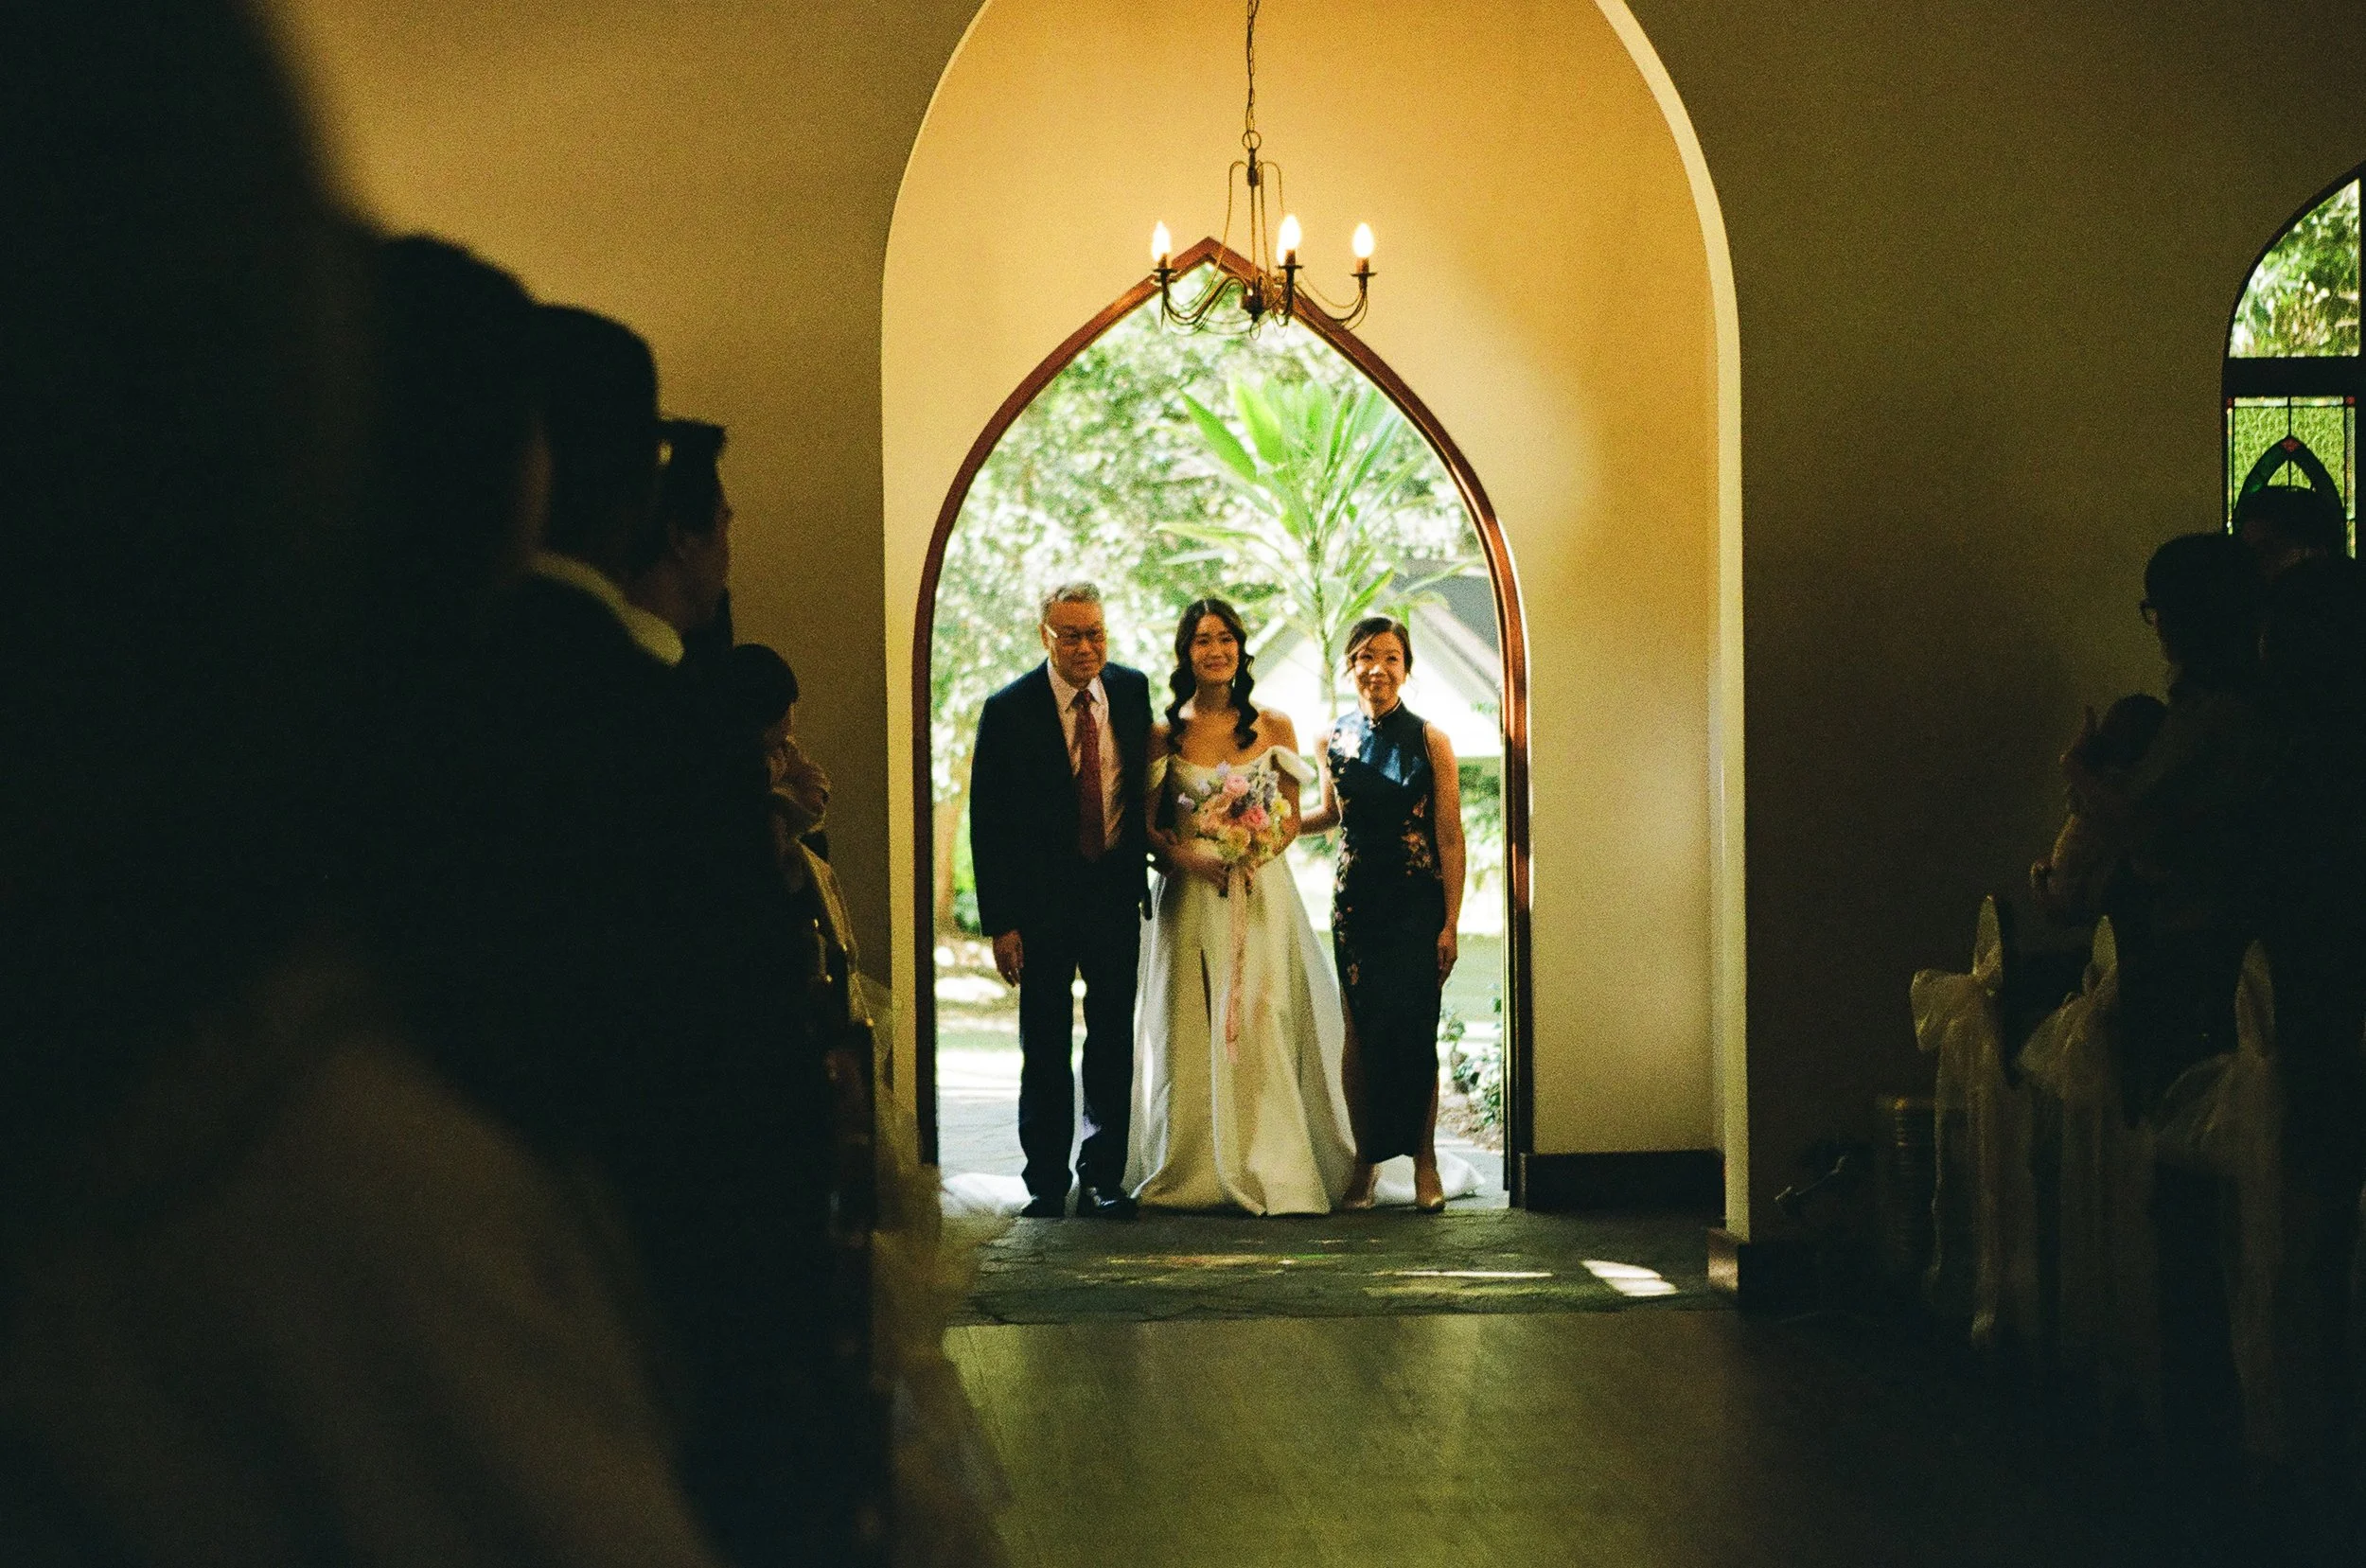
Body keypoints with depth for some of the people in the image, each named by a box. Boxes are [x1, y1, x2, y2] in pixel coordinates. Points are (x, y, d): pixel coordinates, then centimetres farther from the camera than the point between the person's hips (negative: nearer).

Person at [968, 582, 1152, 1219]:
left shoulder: (1133, 690, 1)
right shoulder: (1009, 710, -9)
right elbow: (986, 822, -7)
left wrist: (1148, 851, 3)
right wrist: (999, 921, -11)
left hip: (1116, 887, 2)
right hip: (1043, 900, -2)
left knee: (1114, 1042, 6)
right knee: (1044, 1047, 6)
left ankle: (1103, 1177, 15)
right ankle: (1046, 1181, 16)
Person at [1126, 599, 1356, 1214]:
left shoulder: (1274, 727, 6)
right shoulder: (1164, 734, 4)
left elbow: (1290, 818, 7)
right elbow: (1148, 826, 3)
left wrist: (1256, 856, -11)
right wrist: (1191, 859, -15)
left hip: (1261, 893, 0)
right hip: (1189, 897, 0)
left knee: (1260, 1025, -7)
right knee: (1192, 1030, 0)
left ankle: (1271, 1171, -5)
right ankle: (1195, 1169, 6)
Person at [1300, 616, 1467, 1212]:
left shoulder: (1430, 742, -4)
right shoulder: (1335, 741, 6)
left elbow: (1450, 838, -4)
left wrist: (1450, 923, -8)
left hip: (1418, 905, -3)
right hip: (1357, 905, 3)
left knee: (1416, 1030, -6)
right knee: (1363, 1031, 2)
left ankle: (1425, 1161, 6)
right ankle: (1365, 1162, 12)